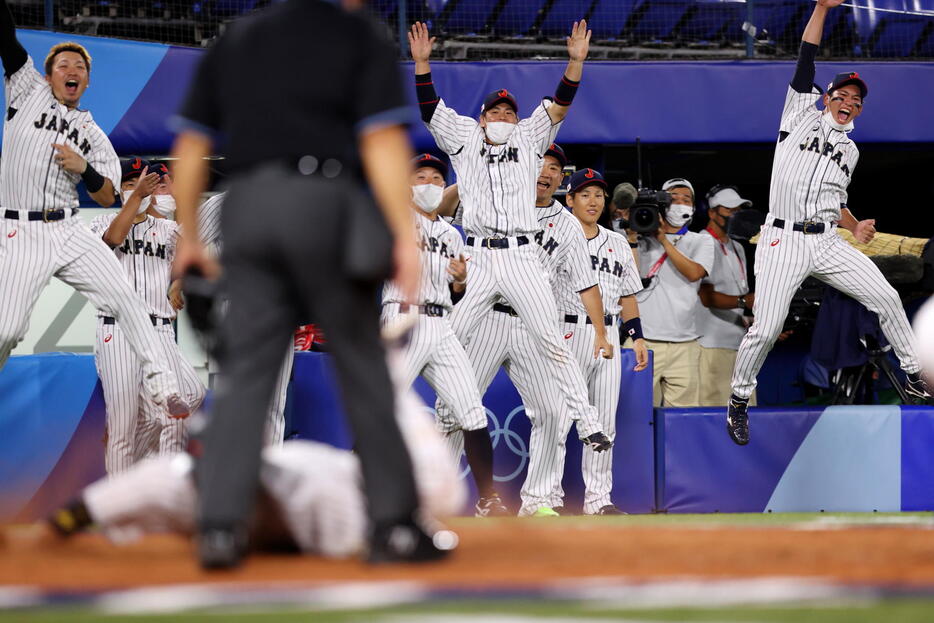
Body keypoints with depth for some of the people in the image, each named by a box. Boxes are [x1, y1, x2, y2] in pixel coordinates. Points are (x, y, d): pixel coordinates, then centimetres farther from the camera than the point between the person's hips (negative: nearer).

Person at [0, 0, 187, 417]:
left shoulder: (93, 134, 16)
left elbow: (107, 197, 12)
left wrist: (84, 168, -7)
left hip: (70, 233, 4)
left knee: (125, 300, -6)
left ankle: (161, 385, -1)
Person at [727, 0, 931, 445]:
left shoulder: (850, 150, 22)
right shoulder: (802, 115, 8)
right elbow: (806, 60, -1)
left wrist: (857, 227, 6)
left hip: (828, 243, 5)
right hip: (783, 241, -5)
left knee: (886, 298, -6)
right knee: (766, 329, -13)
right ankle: (739, 402, 8)